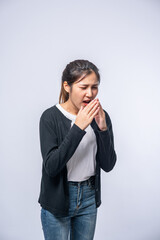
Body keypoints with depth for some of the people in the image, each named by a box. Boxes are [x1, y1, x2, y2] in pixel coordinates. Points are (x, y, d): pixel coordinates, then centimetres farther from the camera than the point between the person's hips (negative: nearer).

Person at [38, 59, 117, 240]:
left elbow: (108, 165, -7)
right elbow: (51, 166, -24)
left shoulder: (100, 116, -4)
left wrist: (103, 128, -21)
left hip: (89, 198, 4)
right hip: (57, 199, -4)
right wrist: (78, 128, -30)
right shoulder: (50, 117, -16)